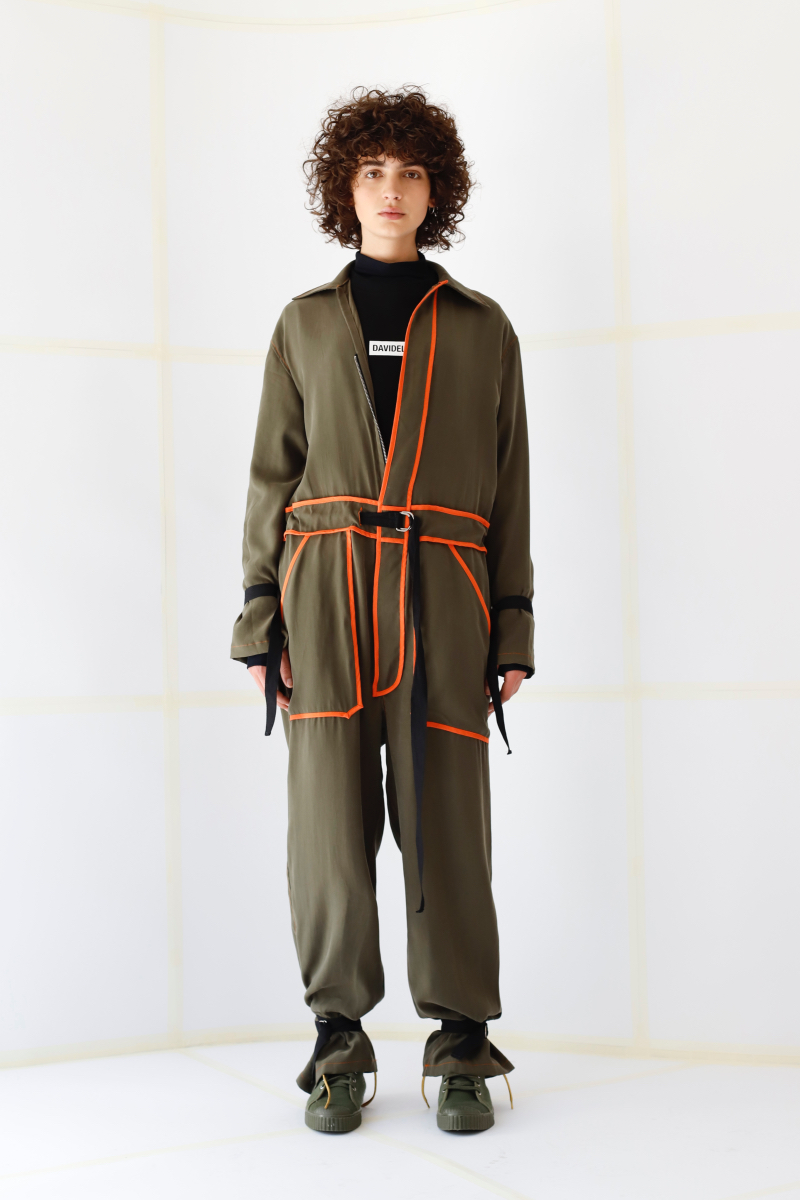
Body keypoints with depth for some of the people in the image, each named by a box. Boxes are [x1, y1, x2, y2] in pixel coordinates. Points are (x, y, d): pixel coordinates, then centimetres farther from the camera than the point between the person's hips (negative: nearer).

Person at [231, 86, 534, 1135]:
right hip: (326, 595, 1)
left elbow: (510, 488, 11)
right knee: (330, 813, -2)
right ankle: (340, 1046, 12)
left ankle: (462, 1047, 11)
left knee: (446, 816, -3)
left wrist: (514, 630, 3)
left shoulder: (482, 327, 13)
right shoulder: (306, 323, 14)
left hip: (443, 600, 0)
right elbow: (273, 478, 11)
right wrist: (261, 618, 2)